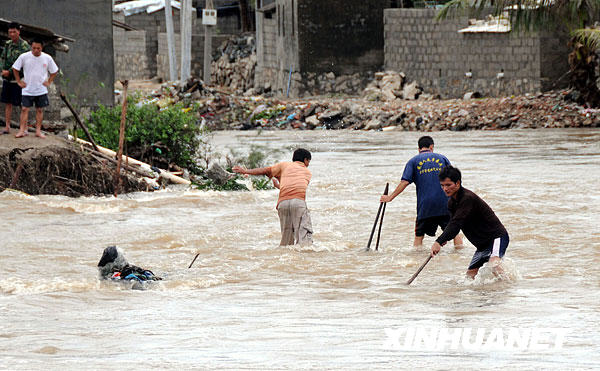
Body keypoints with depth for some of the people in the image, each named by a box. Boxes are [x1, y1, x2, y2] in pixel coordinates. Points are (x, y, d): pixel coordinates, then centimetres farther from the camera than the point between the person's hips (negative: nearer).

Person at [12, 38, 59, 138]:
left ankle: (38, 131, 11)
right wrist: (19, 81, 0)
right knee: (25, 109, -5)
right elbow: (15, 68, 4)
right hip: (27, 89, -1)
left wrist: (48, 82, 3)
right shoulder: (24, 57, -8)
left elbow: (54, 71, 11)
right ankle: (22, 130, -2)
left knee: (40, 110, 5)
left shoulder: (47, 58, -3)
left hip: (41, 90, 1)